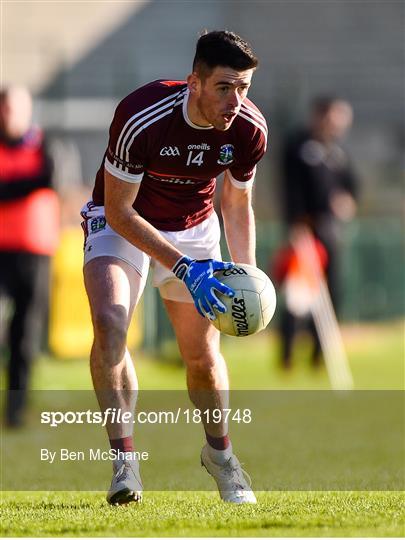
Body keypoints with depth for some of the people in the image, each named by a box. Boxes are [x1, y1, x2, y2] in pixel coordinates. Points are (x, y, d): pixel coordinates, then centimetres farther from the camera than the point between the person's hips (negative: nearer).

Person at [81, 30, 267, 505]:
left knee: (203, 355, 0)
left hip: (194, 228, 4)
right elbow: (119, 211, -25)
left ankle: (219, 451, 29)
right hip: (121, 224, -3)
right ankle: (123, 458, -19)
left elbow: (238, 207, 0)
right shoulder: (140, 118, -33)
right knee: (109, 323, -28)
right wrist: (184, 268, -31)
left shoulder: (249, 129, -18)